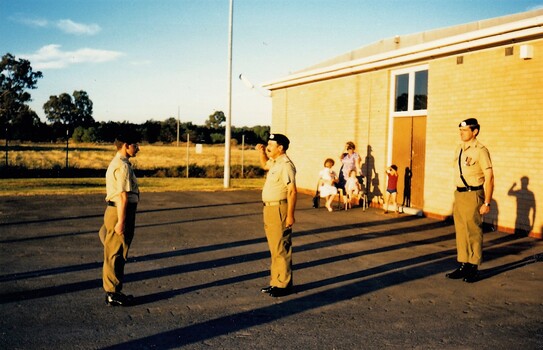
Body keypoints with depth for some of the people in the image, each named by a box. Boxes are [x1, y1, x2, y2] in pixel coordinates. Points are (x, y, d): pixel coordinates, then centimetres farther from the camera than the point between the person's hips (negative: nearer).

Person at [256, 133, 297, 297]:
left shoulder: (285, 165, -17)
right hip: (270, 209, 10)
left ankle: (284, 285, 6)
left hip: (279, 209, -10)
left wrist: (290, 215, -24)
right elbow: (265, 165, 37)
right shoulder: (274, 162, 13)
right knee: (274, 248, 16)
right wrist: (262, 152, 17)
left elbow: (292, 191, -21)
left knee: (281, 249, -4)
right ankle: (276, 282, 26)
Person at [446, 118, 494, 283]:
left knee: (473, 232, -1)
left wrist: (487, 202, -16)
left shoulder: (480, 150, -12)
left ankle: (473, 268, 8)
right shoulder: (459, 149, 11)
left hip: (473, 195, -7)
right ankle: (463, 266, 20)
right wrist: (458, 194, 15)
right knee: (461, 231, 11)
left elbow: (489, 178, -14)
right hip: (459, 195, 8)